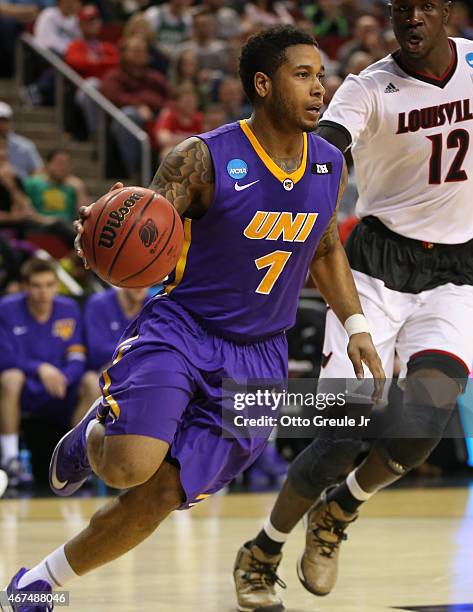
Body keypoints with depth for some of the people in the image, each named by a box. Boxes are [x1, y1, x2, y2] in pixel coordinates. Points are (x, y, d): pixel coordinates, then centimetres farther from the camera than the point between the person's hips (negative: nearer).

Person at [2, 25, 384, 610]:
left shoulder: (330, 165, 2)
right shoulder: (202, 159, -16)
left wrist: (356, 326, 11)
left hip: (257, 357, 4)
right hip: (179, 327, -4)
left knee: (158, 496, -5)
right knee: (129, 467, -26)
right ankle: (96, 432, 12)